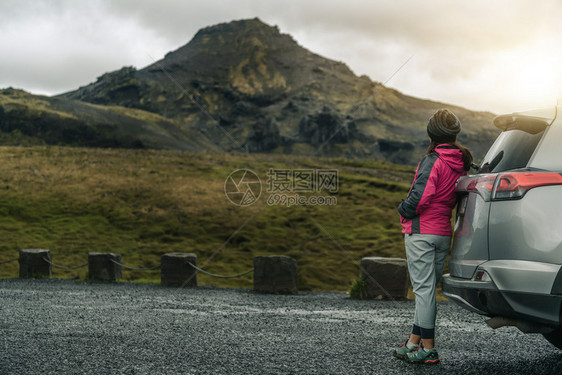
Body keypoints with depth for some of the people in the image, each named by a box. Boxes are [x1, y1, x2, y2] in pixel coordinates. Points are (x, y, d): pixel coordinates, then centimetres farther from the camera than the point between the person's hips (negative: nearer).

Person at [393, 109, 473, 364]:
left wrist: (403, 210, -2)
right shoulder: (461, 164, 9)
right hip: (444, 233, 8)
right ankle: (413, 342, 21)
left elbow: (418, 199, -21)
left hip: (421, 232, -8)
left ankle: (428, 348, -2)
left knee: (423, 288, -4)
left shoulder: (432, 161, -14)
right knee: (427, 288, 13)